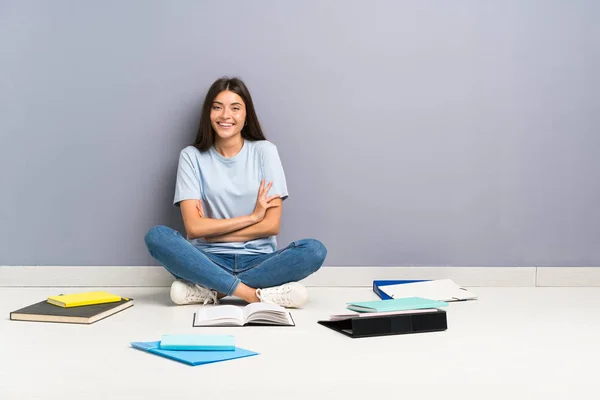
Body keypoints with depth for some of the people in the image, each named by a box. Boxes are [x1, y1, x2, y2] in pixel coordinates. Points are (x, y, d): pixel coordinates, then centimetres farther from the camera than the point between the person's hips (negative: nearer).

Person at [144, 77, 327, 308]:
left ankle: (210, 290, -24)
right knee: (156, 237, -28)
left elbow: (272, 225, -4)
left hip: (258, 260, 1)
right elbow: (193, 227, -8)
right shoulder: (192, 156, 2)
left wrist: (212, 232, -7)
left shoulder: (264, 151, 2)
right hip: (210, 260, 0)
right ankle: (257, 294, -32)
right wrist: (251, 217, -9)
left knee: (314, 250, -27)